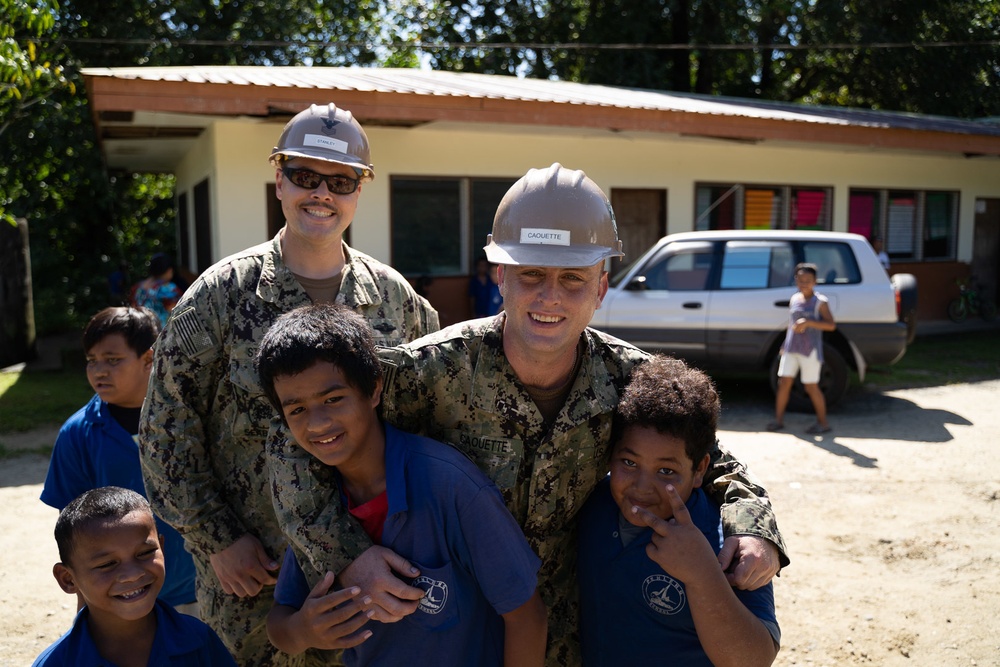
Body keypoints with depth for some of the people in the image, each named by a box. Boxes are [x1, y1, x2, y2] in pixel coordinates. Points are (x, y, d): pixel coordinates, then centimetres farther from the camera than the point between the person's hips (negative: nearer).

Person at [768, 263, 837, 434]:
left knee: (811, 387, -1)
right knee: (784, 382, 2)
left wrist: (808, 322, -25)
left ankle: (823, 423, 12)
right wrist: (785, 345, 18)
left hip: (810, 350, -5)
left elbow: (831, 325, -16)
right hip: (791, 349, 5)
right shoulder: (794, 299, 11)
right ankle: (779, 419, 11)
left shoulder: (820, 301, -6)